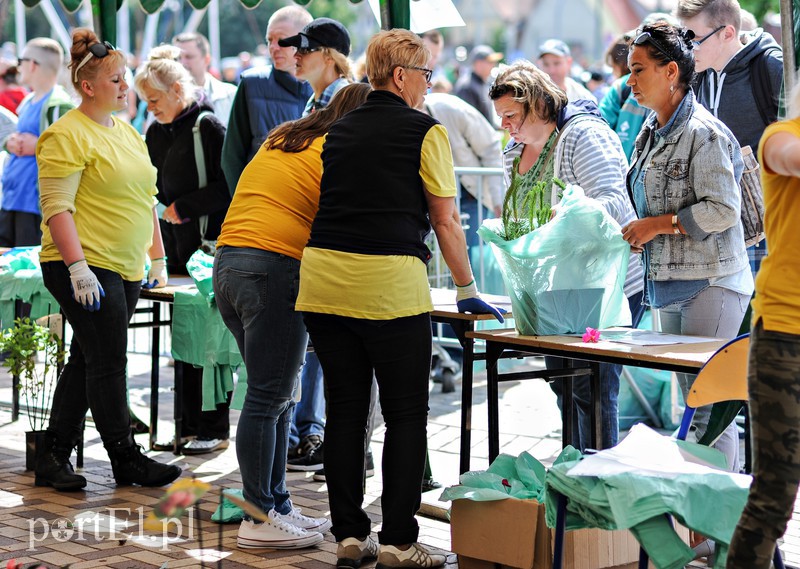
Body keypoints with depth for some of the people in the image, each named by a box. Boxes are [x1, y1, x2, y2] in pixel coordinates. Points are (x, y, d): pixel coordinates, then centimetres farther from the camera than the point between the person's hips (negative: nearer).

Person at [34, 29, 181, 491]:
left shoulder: (128, 132, 17)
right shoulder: (67, 136, -10)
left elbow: (146, 201, 24)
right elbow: (57, 208, -17)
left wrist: (158, 258, 20)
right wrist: (78, 268, -23)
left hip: (124, 270, 9)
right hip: (85, 269, -9)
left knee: (87, 361, 10)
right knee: (108, 362, -6)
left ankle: (54, 458, 16)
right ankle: (126, 461, 1)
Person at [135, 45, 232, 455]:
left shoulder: (208, 127, -10)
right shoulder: (156, 133, 12)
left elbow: (227, 187, -13)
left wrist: (183, 207, -13)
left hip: (208, 244, -7)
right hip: (174, 247, 7)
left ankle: (215, 430, 3)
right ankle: (190, 426, 14)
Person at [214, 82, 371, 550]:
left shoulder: (280, 140, 22)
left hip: (228, 262, 9)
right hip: (277, 268, -9)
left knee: (276, 396, 14)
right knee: (269, 400, -4)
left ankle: (278, 505, 17)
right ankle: (260, 519, 0)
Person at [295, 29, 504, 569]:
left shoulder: (340, 130, 17)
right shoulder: (426, 131, 0)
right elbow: (446, 221, 1)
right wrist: (468, 290, 10)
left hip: (323, 275, 6)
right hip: (389, 281, -6)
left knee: (345, 410, 9)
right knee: (406, 415, 2)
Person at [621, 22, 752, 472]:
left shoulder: (705, 134, -14)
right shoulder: (651, 134, 14)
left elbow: (722, 210, -20)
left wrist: (657, 225, -16)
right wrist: (640, 232, 9)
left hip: (710, 282, -10)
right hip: (671, 283, 10)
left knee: (709, 401, -9)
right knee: (692, 400, 13)